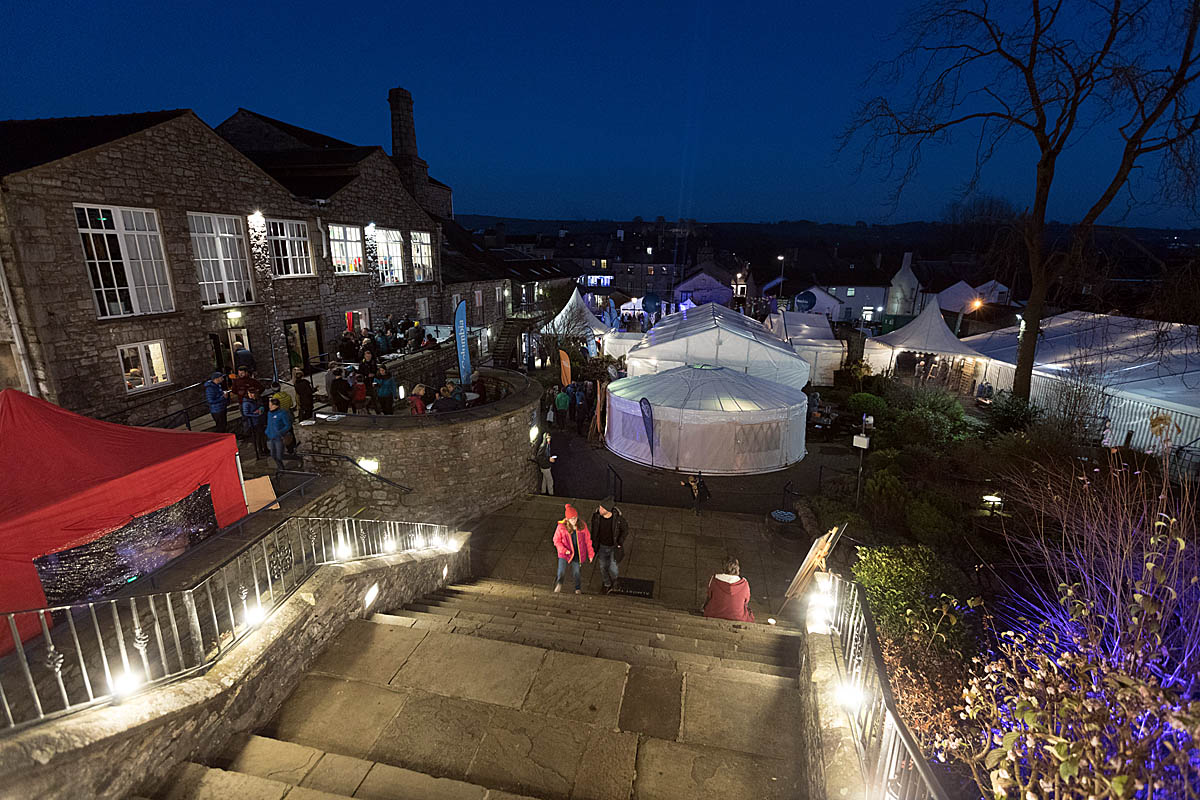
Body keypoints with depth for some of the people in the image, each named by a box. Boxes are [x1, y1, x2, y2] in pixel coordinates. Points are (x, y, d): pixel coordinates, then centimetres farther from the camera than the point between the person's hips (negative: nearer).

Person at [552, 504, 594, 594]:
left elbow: (587, 540, 0)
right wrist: (563, 550, -19)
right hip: (565, 553, -2)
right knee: (561, 571, -17)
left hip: (578, 553, 2)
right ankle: (559, 582, 15)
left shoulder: (582, 526, -11)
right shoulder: (561, 527, -16)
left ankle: (578, 588, 44)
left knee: (576, 572, 17)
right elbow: (556, 540, -5)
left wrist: (590, 554, 4)